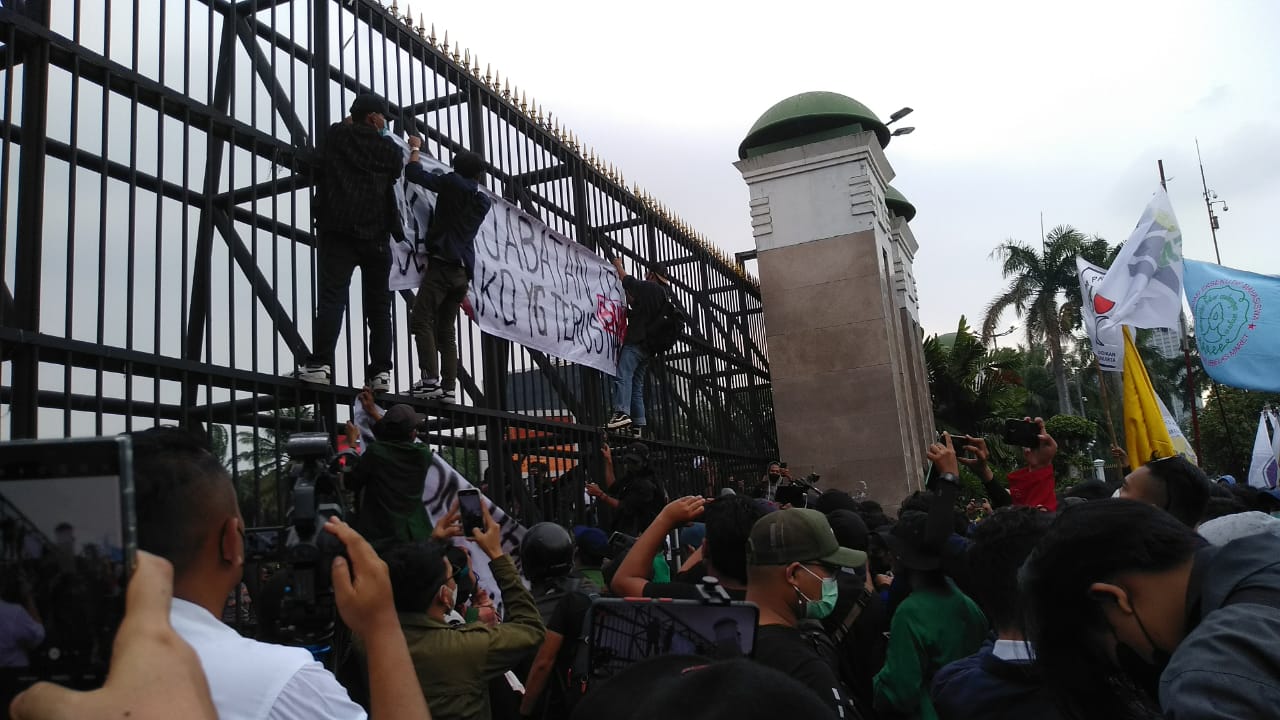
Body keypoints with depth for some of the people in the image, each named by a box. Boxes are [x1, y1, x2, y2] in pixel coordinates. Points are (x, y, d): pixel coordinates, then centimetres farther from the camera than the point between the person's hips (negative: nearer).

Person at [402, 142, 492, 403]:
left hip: (443, 264, -7)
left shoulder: (453, 183, 2)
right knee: (446, 329, 7)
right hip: (463, 271, 7)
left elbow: (413, 173, 8)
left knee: (421, 319, -13)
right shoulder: (484, 201, 19)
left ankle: (430, 379, -25)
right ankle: (448, 387, -1)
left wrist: (415, 149, 25)